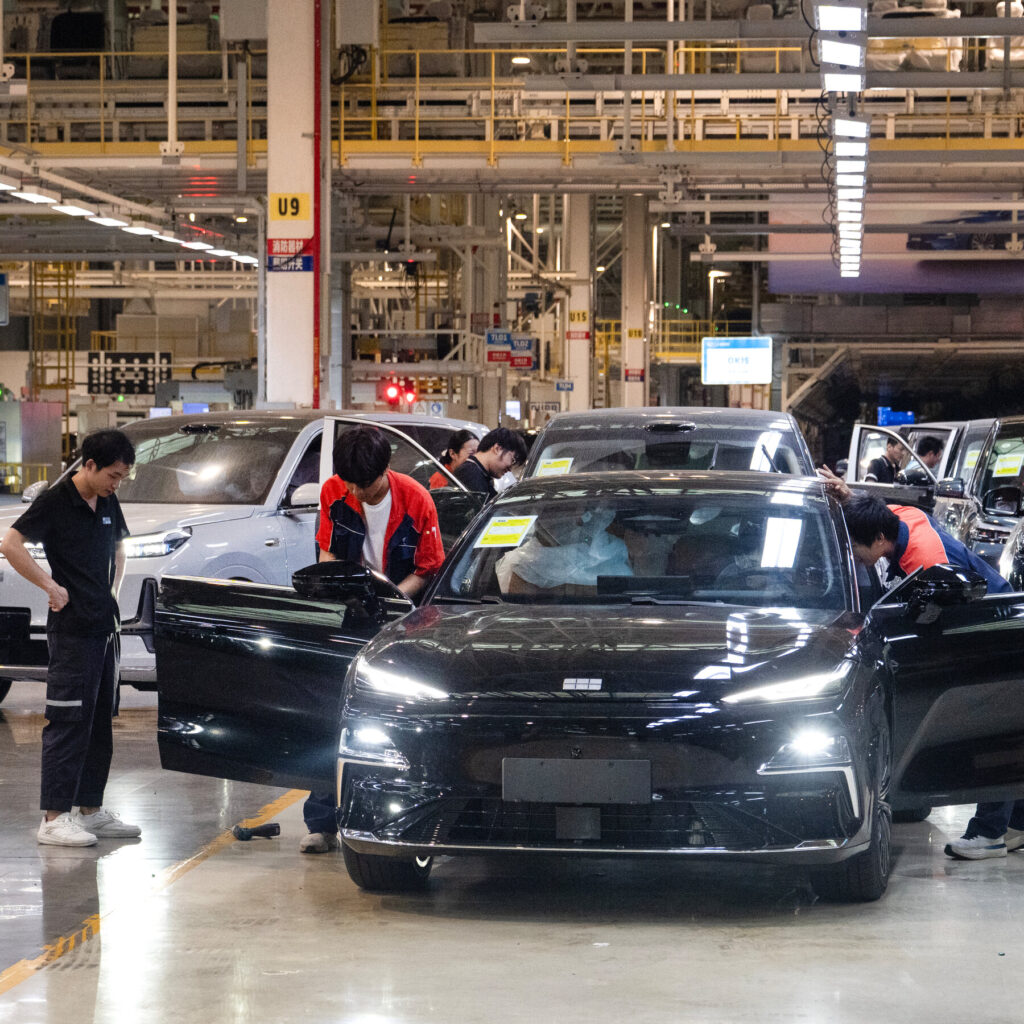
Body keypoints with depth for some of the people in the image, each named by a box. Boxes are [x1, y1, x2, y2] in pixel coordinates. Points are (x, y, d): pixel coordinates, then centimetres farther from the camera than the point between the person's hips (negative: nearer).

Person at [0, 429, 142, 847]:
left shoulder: (107, 504, 12)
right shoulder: (55, 502, -11)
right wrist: (50, 586, -19)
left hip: (105, 626, 8)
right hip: (71, 629, -8)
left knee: (101, 720, 11)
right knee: (68, 721, -9)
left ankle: (90, 809, 19)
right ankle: (54, 818, -8)